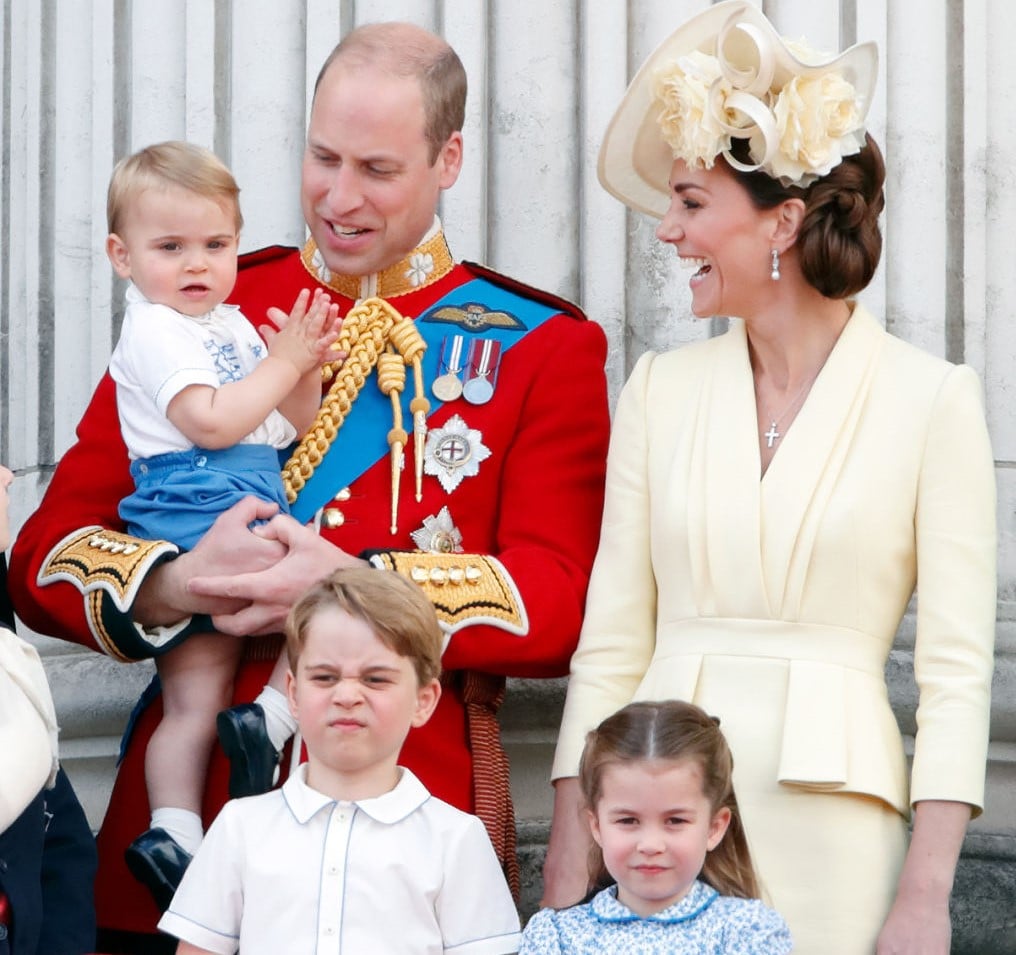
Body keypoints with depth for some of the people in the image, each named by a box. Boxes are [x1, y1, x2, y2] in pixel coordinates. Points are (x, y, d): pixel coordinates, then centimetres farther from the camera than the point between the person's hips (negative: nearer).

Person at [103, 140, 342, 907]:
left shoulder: (232, 325, 21)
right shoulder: (155, 331, -6)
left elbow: (291, 428, 24)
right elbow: (212, 421, -19)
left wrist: (306, 369, 6)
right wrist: (283, 362, -11)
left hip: (246, 513, 9)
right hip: (197, 517, -9)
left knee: (192, 700, 1)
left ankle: (174, 833, -3)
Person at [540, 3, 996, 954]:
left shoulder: (932, 399, -3)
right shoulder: (661, 389, 7)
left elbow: (957, 667, -4)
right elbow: (609, 643, 7)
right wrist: (565, 872, 2)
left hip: (830, 828, -3)